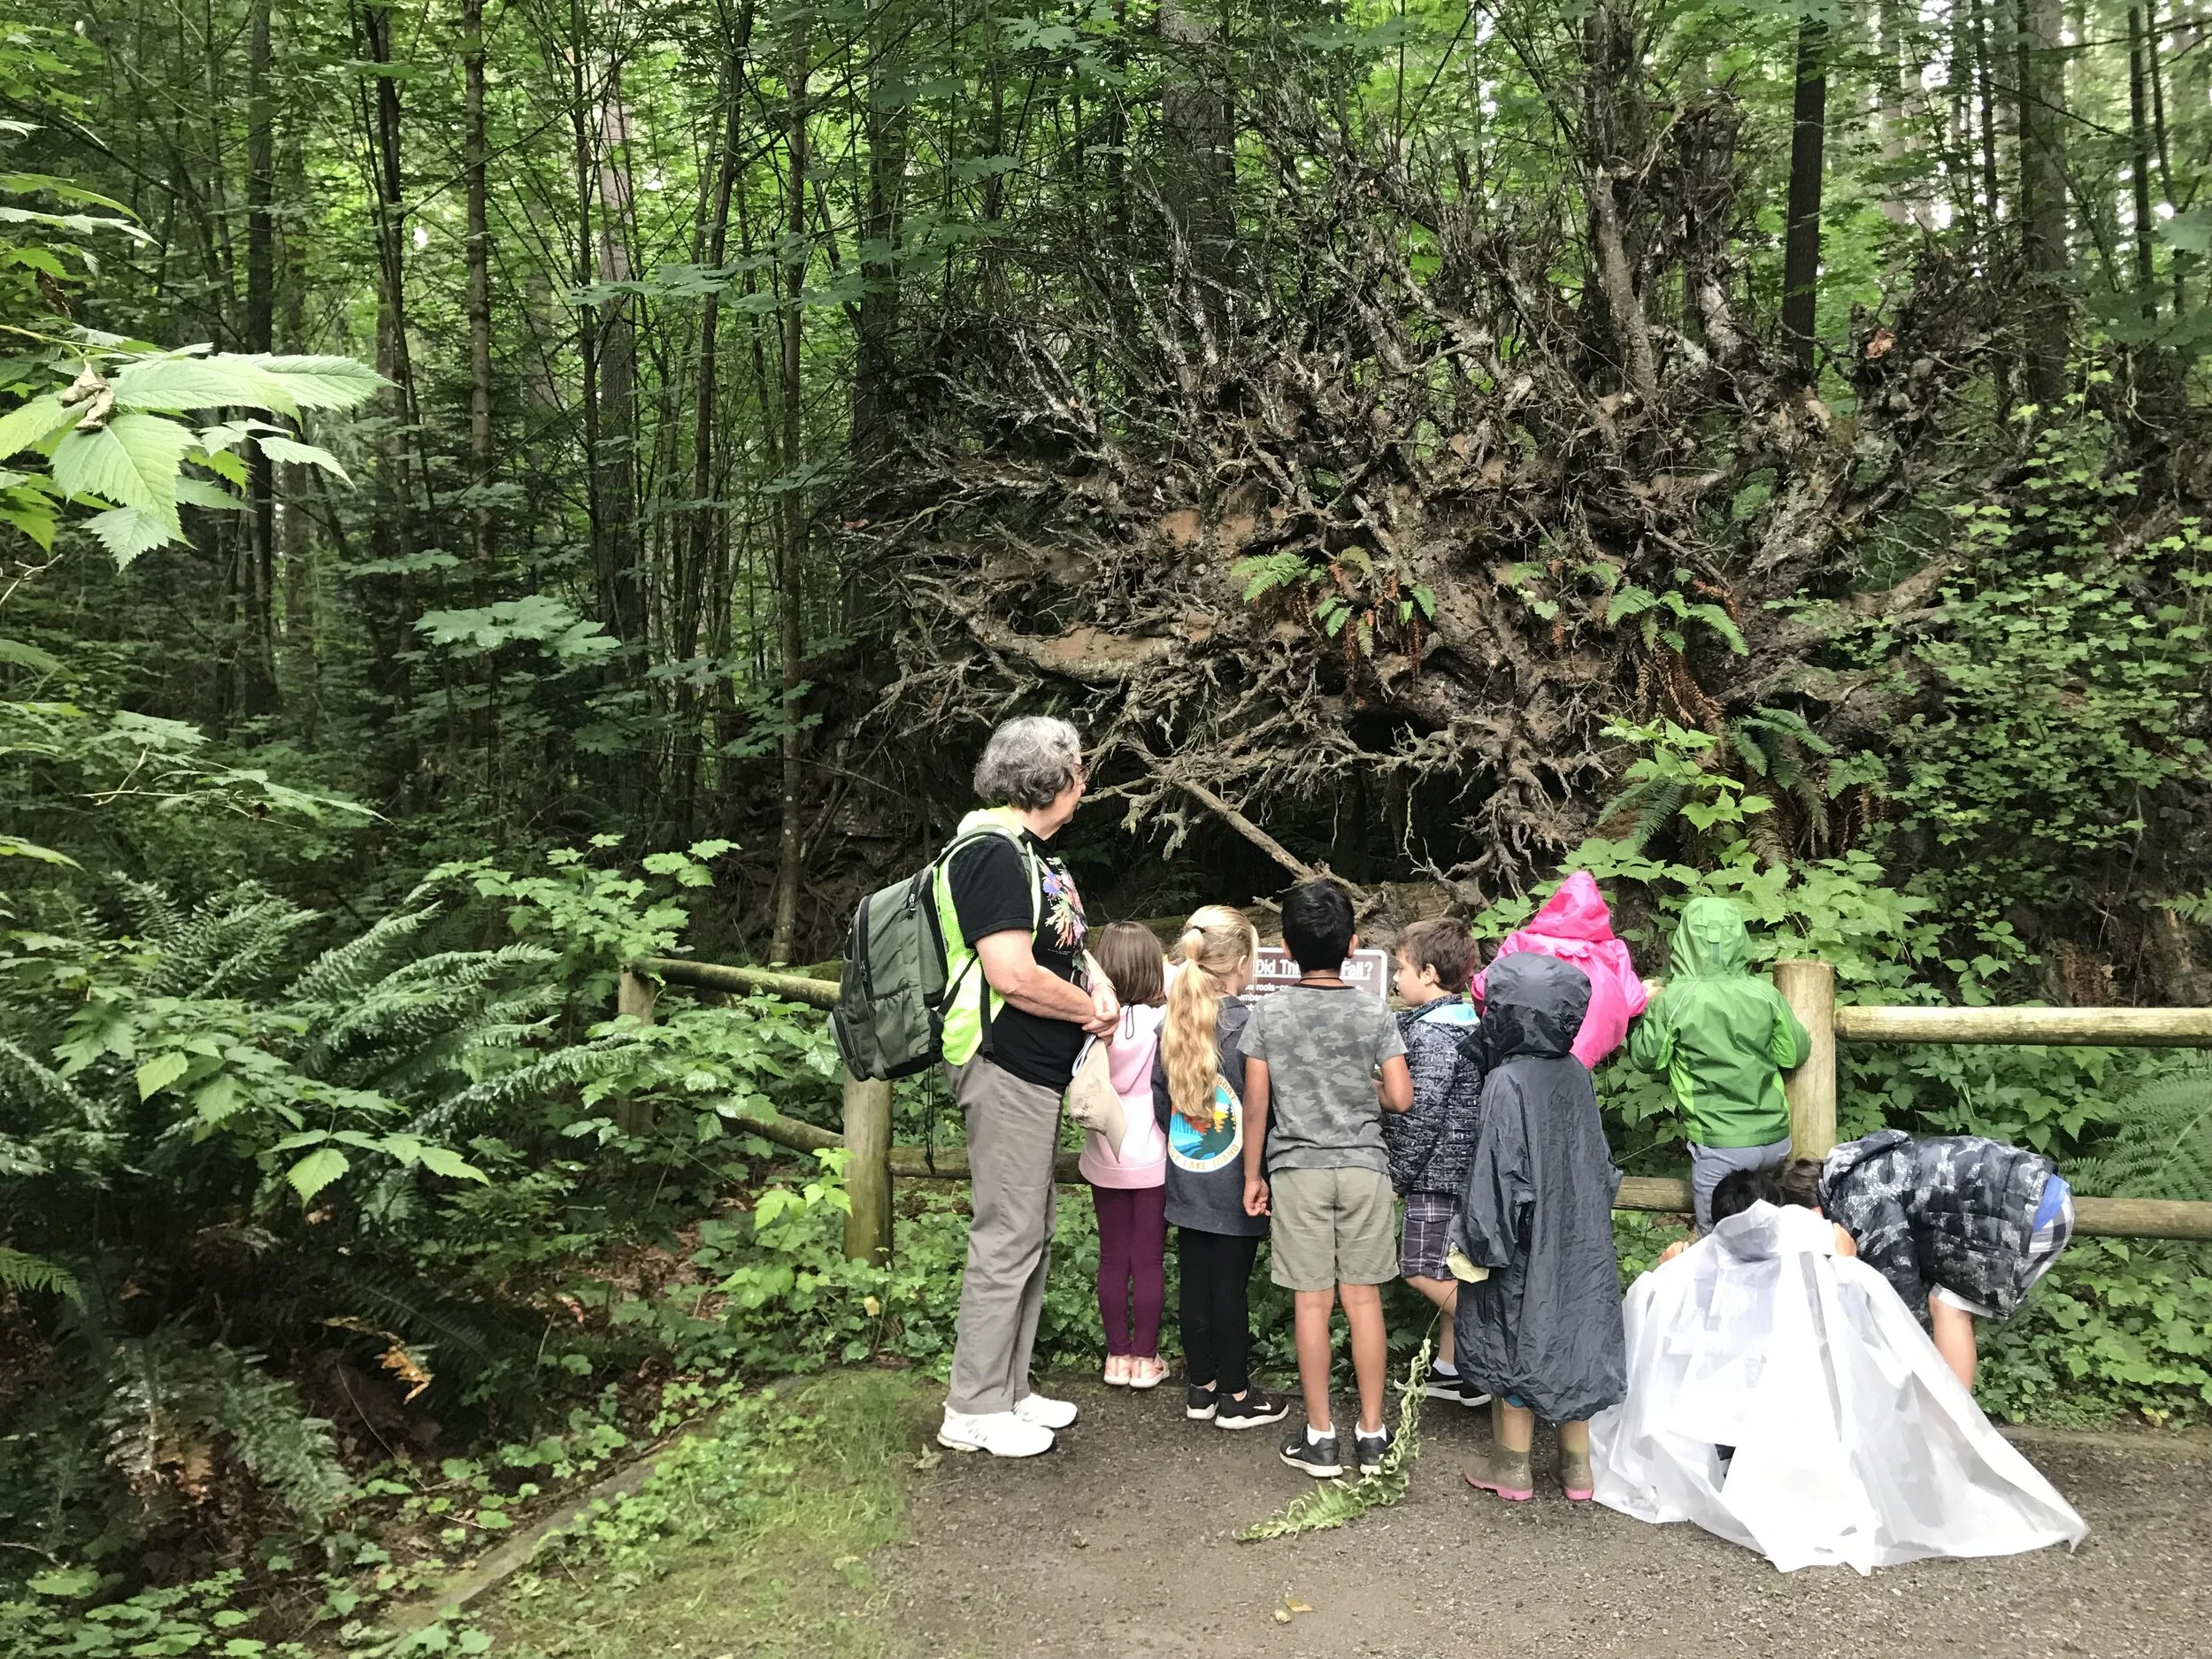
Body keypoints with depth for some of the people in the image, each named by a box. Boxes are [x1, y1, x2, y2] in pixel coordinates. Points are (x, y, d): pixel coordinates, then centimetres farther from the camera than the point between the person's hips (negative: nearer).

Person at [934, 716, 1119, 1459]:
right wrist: (1091, 1011, -11)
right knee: (1007, 1239, -3)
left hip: (1037, 1071, 11)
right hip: (1007, 1069, -11)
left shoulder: (1029, 854, 16)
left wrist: (1099, 988, 2)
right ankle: (974, 1409, 8)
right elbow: (1014, 975, -26)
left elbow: (1070, 939, 24)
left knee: (1031, 1235, 16)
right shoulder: (993, 854, -17)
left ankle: (1009, 1390, 27)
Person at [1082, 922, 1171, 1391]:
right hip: (1152, 1160, -3)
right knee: (1150, 1262, 8)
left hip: (1105, 1160, 3)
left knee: (1113, 1260, 12)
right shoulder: (1158, 1020, -14)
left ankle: (1118, 1356, 21)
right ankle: (1144, 1358, 16)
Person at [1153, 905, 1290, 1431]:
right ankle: (1236, 1397, 14)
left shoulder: (1172, 1021, 1)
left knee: (1194, 1282, 12)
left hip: (1186, 1176, 6)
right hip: (1235, 1183, -5)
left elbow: (1160, 1100, 8)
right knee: (1231, 1285, 3)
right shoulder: (1247, 1024, -17)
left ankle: (1201, 1387, 24)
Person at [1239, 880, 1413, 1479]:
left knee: (1312, 1302, 4)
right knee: (1363, 1299, 7)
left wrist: (1253, 1175, 6)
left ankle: (1320, 1437, 11)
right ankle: (1372, 1434, 14)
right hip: (1364, 1166, 1)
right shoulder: (1374, 1011, -3)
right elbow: (1400, 1097, -6)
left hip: (1297, 1170, -1)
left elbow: (1255, 1104, -3)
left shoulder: (1268, 1014, -4)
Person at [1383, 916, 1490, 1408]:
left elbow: (1422, 1113, -21)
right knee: (1448, 1270, 15)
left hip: (1436, 1168, -10)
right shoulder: (1465, 1021, 11)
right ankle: (1450, 1366, 24)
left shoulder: (1433, 1032, -19)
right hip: (1457, 1170, 10)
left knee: (1423, 1270, -4)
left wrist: (1399, 1172, -13)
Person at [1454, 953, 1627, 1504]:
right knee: (1574, 1338, 15)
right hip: (1580, 1239, 6)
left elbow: (1498, 1172, -20)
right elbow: (1600, 1160, 8)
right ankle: (1577, 1463, 24)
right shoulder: (1577, 1073, -1)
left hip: (1525, 1247, -6)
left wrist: (1480, 1241, -10)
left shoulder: (1506, 1082, -21)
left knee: (1516, 1346, 8)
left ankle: (1512, 1465, 20)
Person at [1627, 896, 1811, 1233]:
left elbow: (1645, 1057, -1)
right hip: (1775, 1140, 3)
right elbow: (1796, 1053, 6)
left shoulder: (1673, 1001, -14)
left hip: (1721, 1146, -3)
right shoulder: (1765, 994, -6)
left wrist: (1642, 1012, 15)